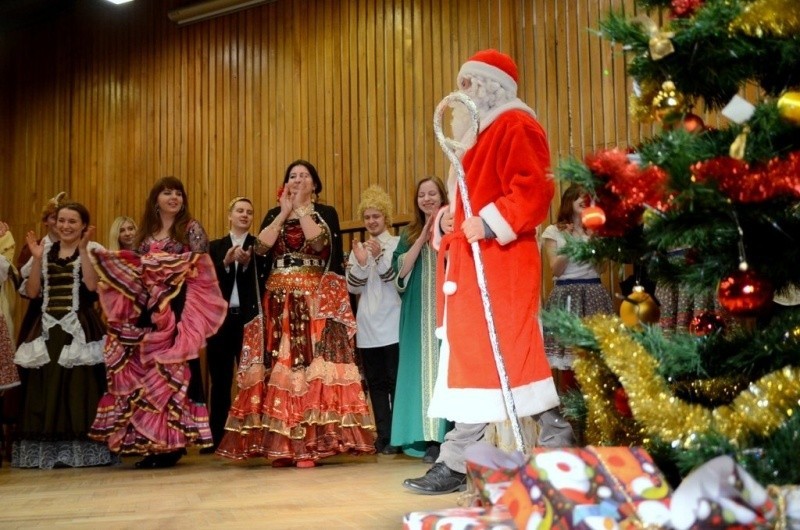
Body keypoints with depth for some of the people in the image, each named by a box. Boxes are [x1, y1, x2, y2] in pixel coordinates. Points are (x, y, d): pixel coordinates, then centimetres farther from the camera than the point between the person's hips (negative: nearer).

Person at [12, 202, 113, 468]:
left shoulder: (92, 249, 2)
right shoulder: (46, 250, 13)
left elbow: (92, 285, -15)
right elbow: (32, 292, 6)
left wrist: (83, 250, -16)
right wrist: (37, 258, -3)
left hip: (80, 329, -4)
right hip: (49, 328, 4)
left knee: (79, 388, -7)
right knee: (46, 388, 3)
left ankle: (82, 450, 0)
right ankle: (47, 451, 10)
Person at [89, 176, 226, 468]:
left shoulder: (192, 228, 4)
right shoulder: (145, 232, 17)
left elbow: (200, 270, -8)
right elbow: (135, 271, 16)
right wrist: (107, 264, 3)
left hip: (180, 311, -5)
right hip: (148, 311, 5)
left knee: (176, 370, -6)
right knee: (146, 372, 2)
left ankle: (175, 440, -1)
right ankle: (151, 441, 9)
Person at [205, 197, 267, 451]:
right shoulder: (215, 246, 13)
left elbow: (264, 282, -4)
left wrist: (246, 263, -19)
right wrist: (225, 263, -14)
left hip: (249, 318, -2)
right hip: (221, 318, 2)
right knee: (220, 380, 5)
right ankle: (216, 438, 9)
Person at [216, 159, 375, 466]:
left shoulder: (326, 213, 7)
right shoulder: (273, 215, 16)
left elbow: (318, 241, -14)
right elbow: (261, 246, -2)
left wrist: (301, 208, -4)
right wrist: (284, 213, 0)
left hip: (315, 301, -3)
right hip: (278, 303, 3)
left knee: (311, 367, -11)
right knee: (278, 368, -3)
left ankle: (309, 444, -9)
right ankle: (281, 445, 1)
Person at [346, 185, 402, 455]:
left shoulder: (397, 244, 1)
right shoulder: (359, 248, 13)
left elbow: (398, 279, -9)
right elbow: (353, 287, 6)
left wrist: (379, 256, -21)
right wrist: (360, 262, -11)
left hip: (393, 325, -4)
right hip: (367, 326, 4)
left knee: (395, 380, -3)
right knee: (376, 383, 5)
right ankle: (384, 437, 8)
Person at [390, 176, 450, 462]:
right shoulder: (409, 233, 14)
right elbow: (401, 269, 0)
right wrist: (423, 237, -6)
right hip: (419, 311, 3)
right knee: (423, 367, -1)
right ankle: (431, 438, 1)